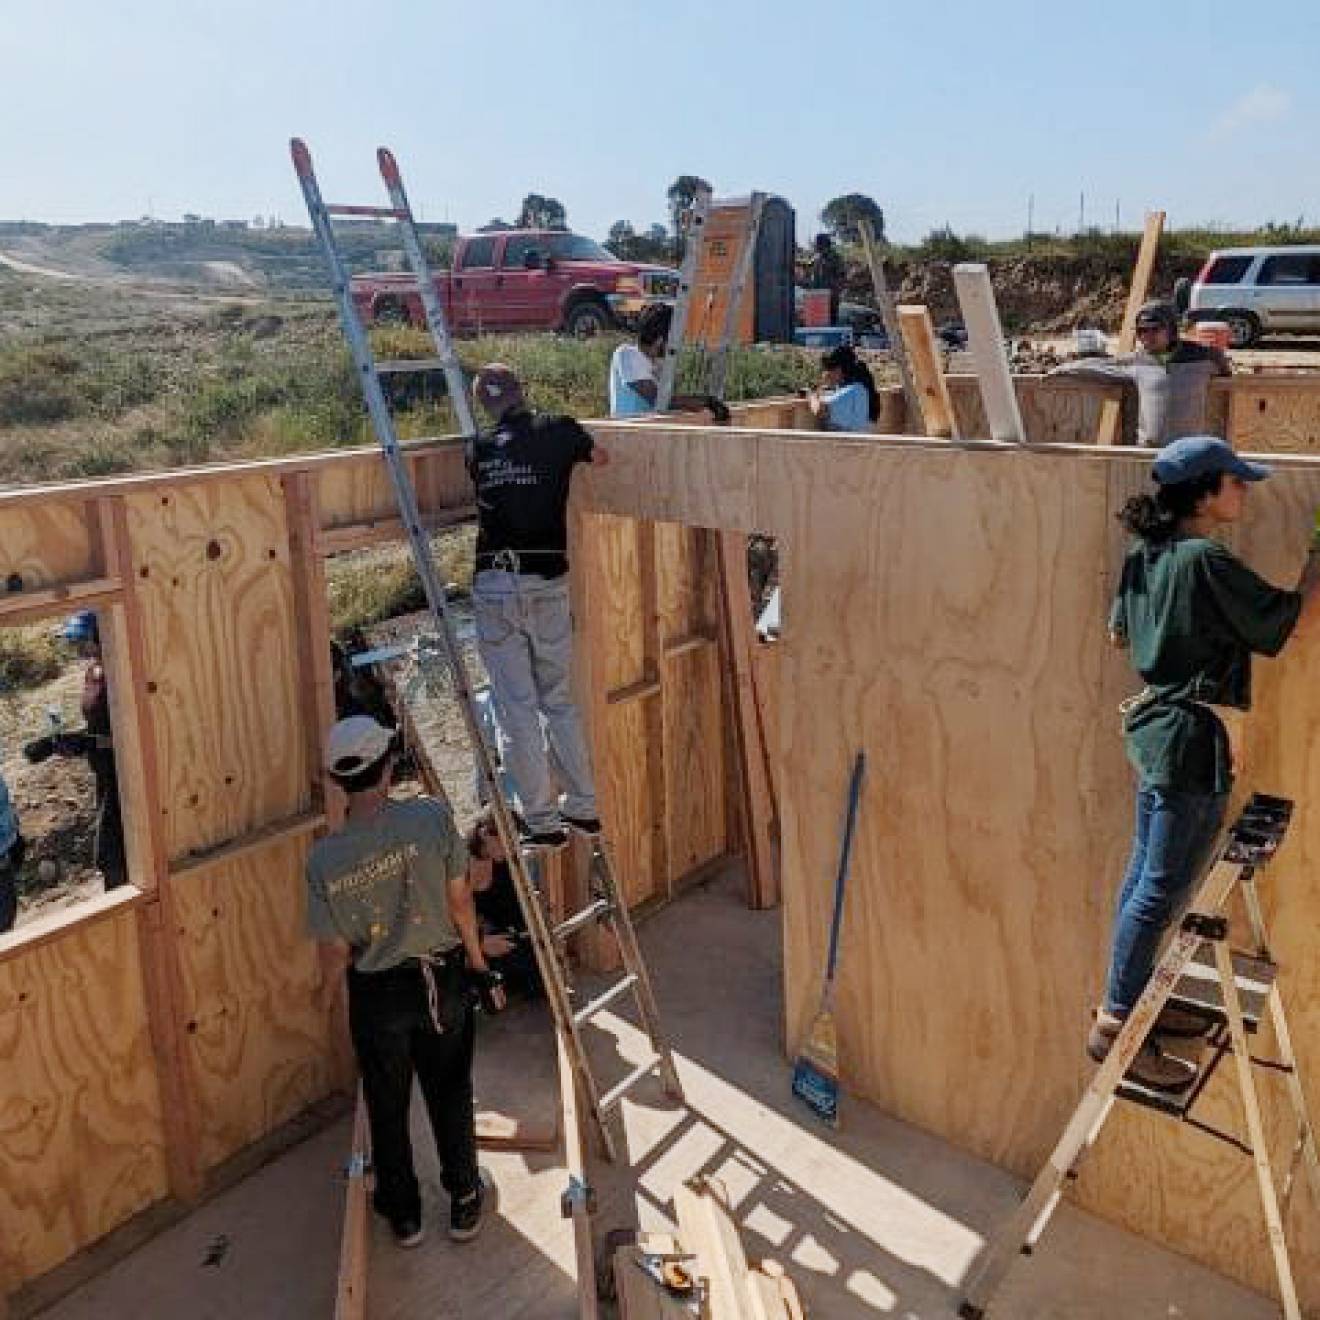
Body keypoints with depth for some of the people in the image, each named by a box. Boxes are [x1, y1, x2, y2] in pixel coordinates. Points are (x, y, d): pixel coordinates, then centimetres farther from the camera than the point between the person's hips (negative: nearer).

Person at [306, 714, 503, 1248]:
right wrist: (477, 962, 5)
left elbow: (335, 949, -7)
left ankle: (403, 1214, 39)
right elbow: (459, 901, -11)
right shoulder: (432, 817, -20)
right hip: (442, 978, 0)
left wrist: (326, 994, 14)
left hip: (377, 995, 0)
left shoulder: (323, 859, -17)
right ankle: (465, 1204, 37)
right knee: (450, 1095, 20)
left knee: (386, 1106, 21)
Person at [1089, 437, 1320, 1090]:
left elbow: (1119, 633, 18)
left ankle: (1132, 999, 30)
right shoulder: (1208, 562, -19)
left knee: (1144, 874, 17)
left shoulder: (1144, 554, 7)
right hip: (1192, 739, -9)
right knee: (1162, 890, -2)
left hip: (1152, 724, 9)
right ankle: (1115, 1026, 6)